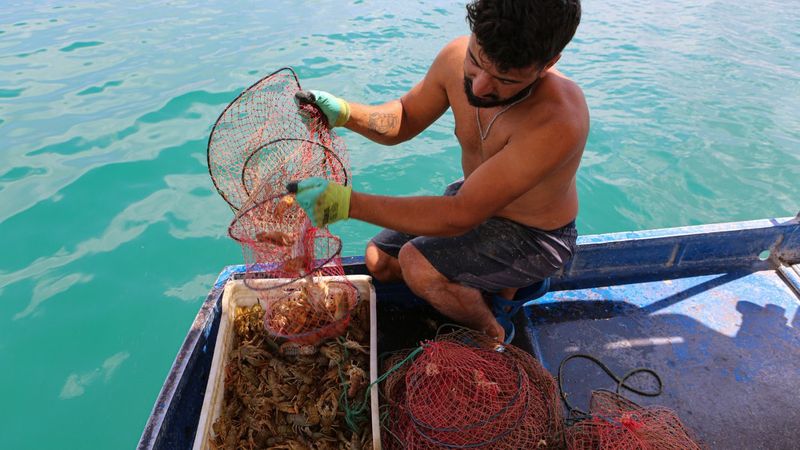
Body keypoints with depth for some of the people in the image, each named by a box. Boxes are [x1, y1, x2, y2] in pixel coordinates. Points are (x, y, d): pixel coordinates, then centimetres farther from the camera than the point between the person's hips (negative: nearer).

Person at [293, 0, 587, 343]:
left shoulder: (558, 121, -39)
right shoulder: (456, 58, -19)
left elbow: (461, 215, -38)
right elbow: (405, 119, -2)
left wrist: (348, 202, -42)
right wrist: (344, 113, -23)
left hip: (532, 236, -6)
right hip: (474, 198, 7)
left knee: (418, 264, -27)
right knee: (379, 262, 8)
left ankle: (491, 334, 5)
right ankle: (499, 283, 17)